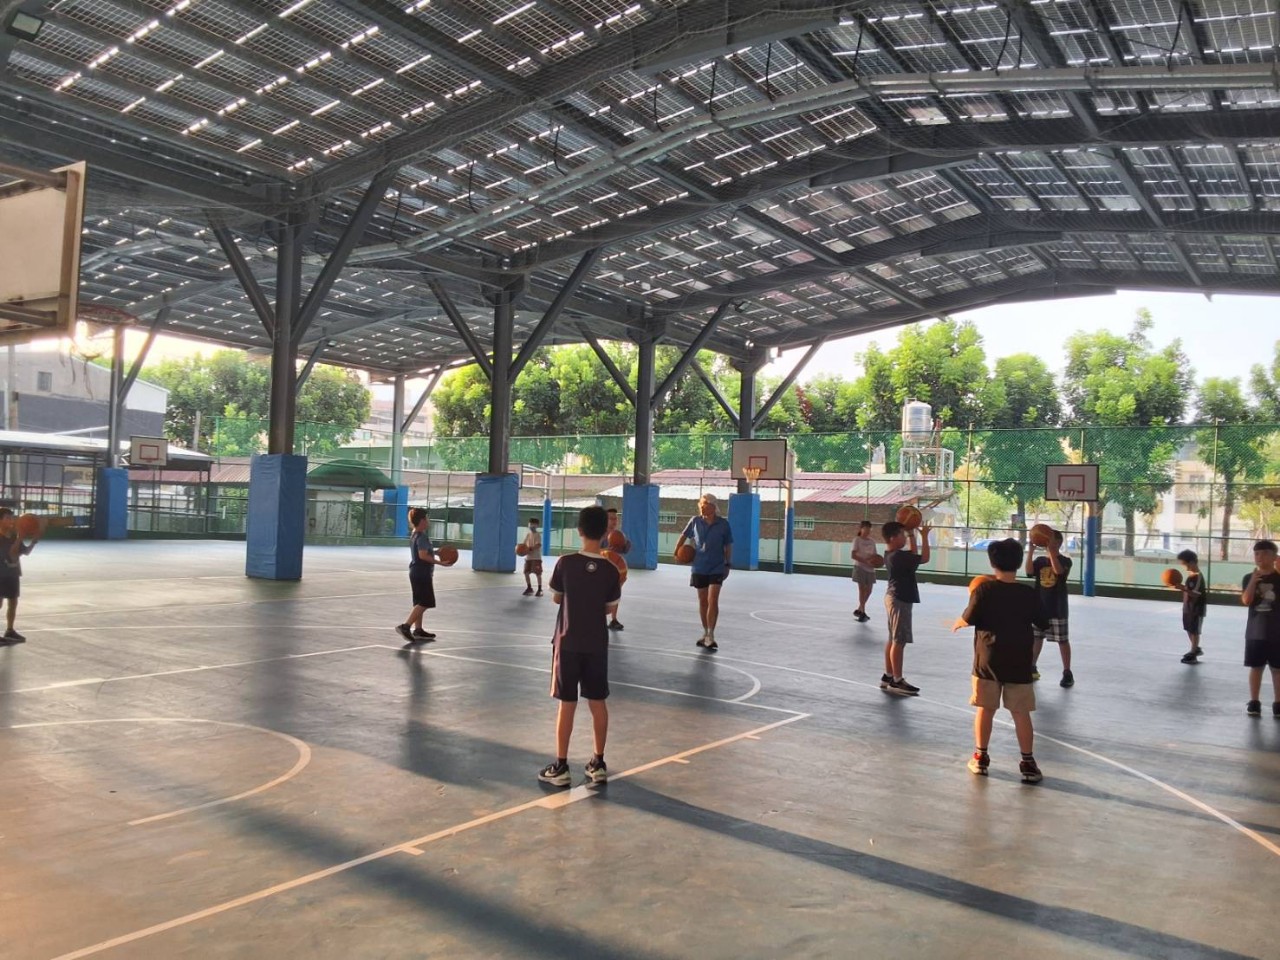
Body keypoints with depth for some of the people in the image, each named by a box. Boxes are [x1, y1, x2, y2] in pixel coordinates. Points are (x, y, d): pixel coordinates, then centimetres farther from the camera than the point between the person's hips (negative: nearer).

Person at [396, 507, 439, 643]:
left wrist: (436, 551, 18)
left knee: (419, 603, 14)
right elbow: (423, 555, -26)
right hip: (422, 573, -10)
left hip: (415, 572, 10)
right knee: (424, 603, -8)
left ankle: (418, 630, 18)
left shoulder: (414, 534, 13)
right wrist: (439, 562, -23)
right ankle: (405, 626, -14)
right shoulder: (422, 536, -17)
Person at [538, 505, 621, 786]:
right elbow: (610, 609, 3)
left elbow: (556, 598, 2)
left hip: (568, 642, -2)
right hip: (597, 644, 2)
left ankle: (561, 767, 8)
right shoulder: (611, 570, -5)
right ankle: (598, 764, 20)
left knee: (567, 703, 4)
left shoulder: (566, 563, -11)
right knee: (598, 702, 12)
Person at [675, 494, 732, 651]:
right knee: (702, 601, 11)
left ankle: (710, 636, -6)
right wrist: (677, 552, 7)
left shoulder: (723, 524, -8)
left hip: (717, 568, -2)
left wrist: (727, 564, 0)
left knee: (712, 601, -11)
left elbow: (728, 546, 0)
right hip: (699, 568, 2)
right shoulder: (695, 521, -4)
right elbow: (684, 536, 12)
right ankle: (706, 633, 25)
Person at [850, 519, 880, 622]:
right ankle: (862, 612, 0)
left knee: (869, 590, 7)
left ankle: (859, 610, 23)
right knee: (862, 589, -5)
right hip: (860, 567, -6)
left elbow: (875, 555, 13)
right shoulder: (857, 539, -5)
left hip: (870, 568, 6)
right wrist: (865, 561, -21)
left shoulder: (872, 541, 11)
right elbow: (853, 555, -11)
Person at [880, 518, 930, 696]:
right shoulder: (898, 556, -22)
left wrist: (912, 536, 17)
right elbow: (924, 558, -19)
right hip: (900, 600, -10)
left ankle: (888, 676, 21)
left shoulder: (891, 554, 7)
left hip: (894, 597, 10)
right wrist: (924, 537, -11)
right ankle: (896, 681, -3)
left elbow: (912, 556, 22)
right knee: (899, 641, -6)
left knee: (893, 639, 15)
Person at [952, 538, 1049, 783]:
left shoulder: (984, 590, -10)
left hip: (988, 660, -1)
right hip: (1018, 662, 1)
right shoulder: (1029, 594, -4)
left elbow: (968, 620, -11)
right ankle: (1028, 763, 8)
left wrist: (957, 624, 9)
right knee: (1021, 713, 6)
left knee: (985, 709, 10)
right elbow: (1043, 623, 7)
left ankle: (980, 758, 17)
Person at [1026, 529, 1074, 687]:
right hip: (1039, 606, 4)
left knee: (1062, 640, 0)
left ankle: (1067, 673, 6)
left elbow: (1058, 570, -27)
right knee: (1036, 638, 13)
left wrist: (1051, 550, -29)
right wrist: (1031, 551, -19)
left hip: (1057, 608, -4)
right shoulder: (1039, 560, 5)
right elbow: (1029, 571, -13)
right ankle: (1032, 668, 25)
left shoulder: (1065, 561, -6)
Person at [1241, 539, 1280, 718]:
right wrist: (1254, 580, -16)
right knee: (1256, 667, 8)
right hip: (1255, 631, 1)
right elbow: (1246, 601, -11)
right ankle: (1254, 702, 15)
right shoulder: (1249, 578, 2)